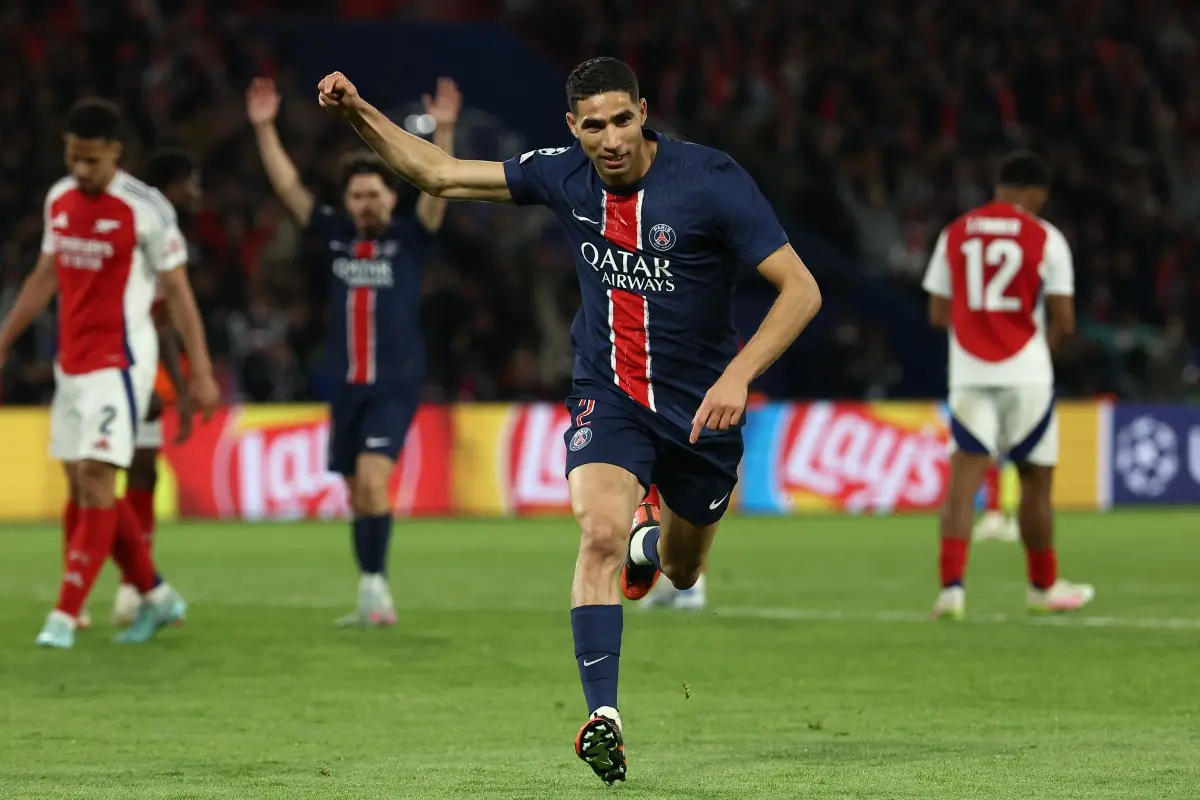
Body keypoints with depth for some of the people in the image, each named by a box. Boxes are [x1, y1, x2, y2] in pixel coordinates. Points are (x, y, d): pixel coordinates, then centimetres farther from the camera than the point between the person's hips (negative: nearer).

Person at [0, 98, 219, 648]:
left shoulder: (145, 209, -12)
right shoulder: (59, 199, 8)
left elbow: (178, 291, -8)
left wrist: (201, 371, -10)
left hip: (118, 363, -8)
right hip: (71, 364, 8)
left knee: (95, 482, -12)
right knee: (83, 486, 10)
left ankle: (65, 616, -12)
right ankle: (157, 597, 23)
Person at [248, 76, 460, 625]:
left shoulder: (409, 237, -1)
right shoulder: (335, 235, 8)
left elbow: (438, 189, -16)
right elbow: (288, 185, 6)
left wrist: (443, 131, -28)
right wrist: (264, 128, 0)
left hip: (394, 386, -5)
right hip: (347, 385, 5)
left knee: (373, 479, -20)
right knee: (357, 493, 8)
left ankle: (375, 585, -18)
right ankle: (372, 602, 16)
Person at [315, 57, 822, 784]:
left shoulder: (712, 180, -19)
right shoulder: (565, 176, -7)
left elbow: (802, 290, -19)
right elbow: (441, 175, 4)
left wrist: (738, 374, -30)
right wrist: (360, 112, -7)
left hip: (700, 408, -1)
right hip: (608, 395, 1)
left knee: (680, 573, 19)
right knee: (601, 534, -26)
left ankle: (655, 539, 57)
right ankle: (604, 717, -27)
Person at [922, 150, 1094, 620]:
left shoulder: (955, 234, 7)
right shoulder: (1045, 238, -2)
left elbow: (938, 313, 9)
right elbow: (1064, 320, -4)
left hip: (969, 375, 2)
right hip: (1026, 375, -2)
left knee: (963, 480, -4)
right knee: (1036, 482, 12)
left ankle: (952, 585, -19)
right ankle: (1043, 587, 25)